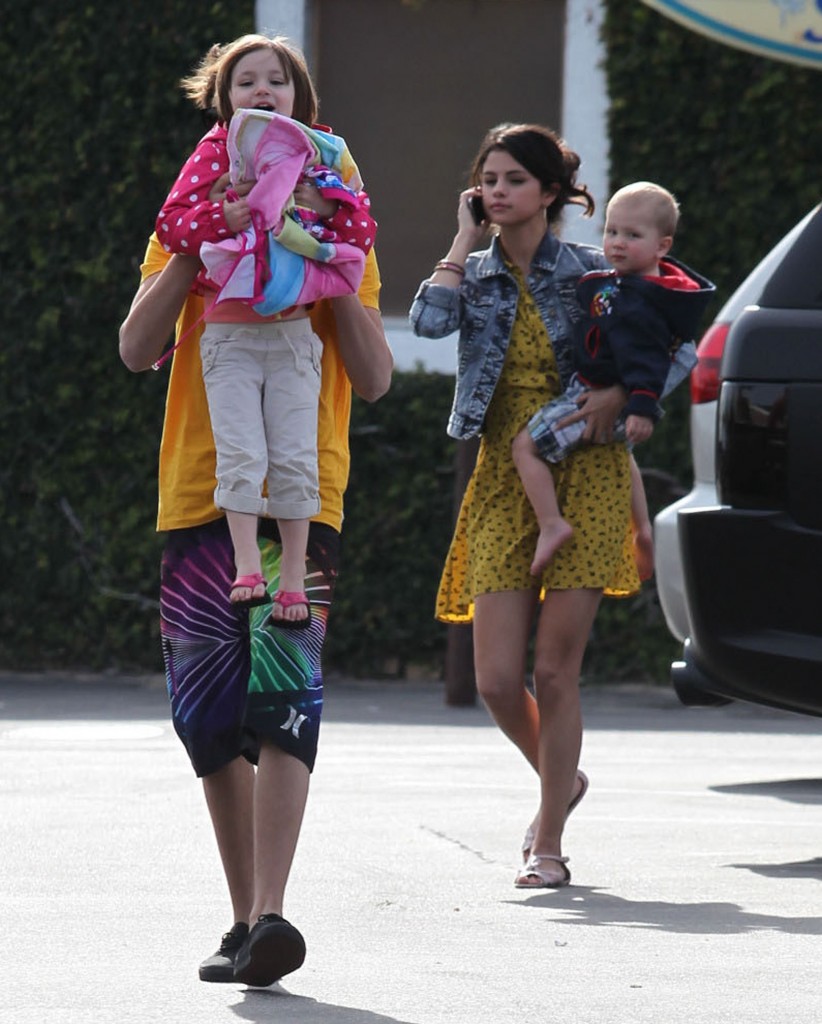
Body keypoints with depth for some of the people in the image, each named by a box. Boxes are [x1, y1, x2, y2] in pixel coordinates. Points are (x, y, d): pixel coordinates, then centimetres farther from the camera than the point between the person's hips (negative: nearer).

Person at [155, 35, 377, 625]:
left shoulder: (323, 153, 8)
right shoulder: (216, 153, 3)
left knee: (295, 458, -2)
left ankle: (294, 576, 4)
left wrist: (327, 206, -15)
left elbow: (363, 231, 5)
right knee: (241, 451, -11)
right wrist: (225, 216, -19)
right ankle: (247, 566, -8)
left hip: (293, 331, 1)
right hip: (229, 331, -1)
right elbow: (172, 223, -3)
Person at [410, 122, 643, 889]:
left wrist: (622, 395, -14)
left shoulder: (589, 273, 0)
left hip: (583, 476, -3)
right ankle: (561, 779, 28)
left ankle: (548, 845, 5)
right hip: (503, 479, 3)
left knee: (555, 671, -4)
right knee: (497, 680, -3)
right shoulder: (474, 275, 7)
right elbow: (429, 321, -14)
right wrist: (467, 240, -6)